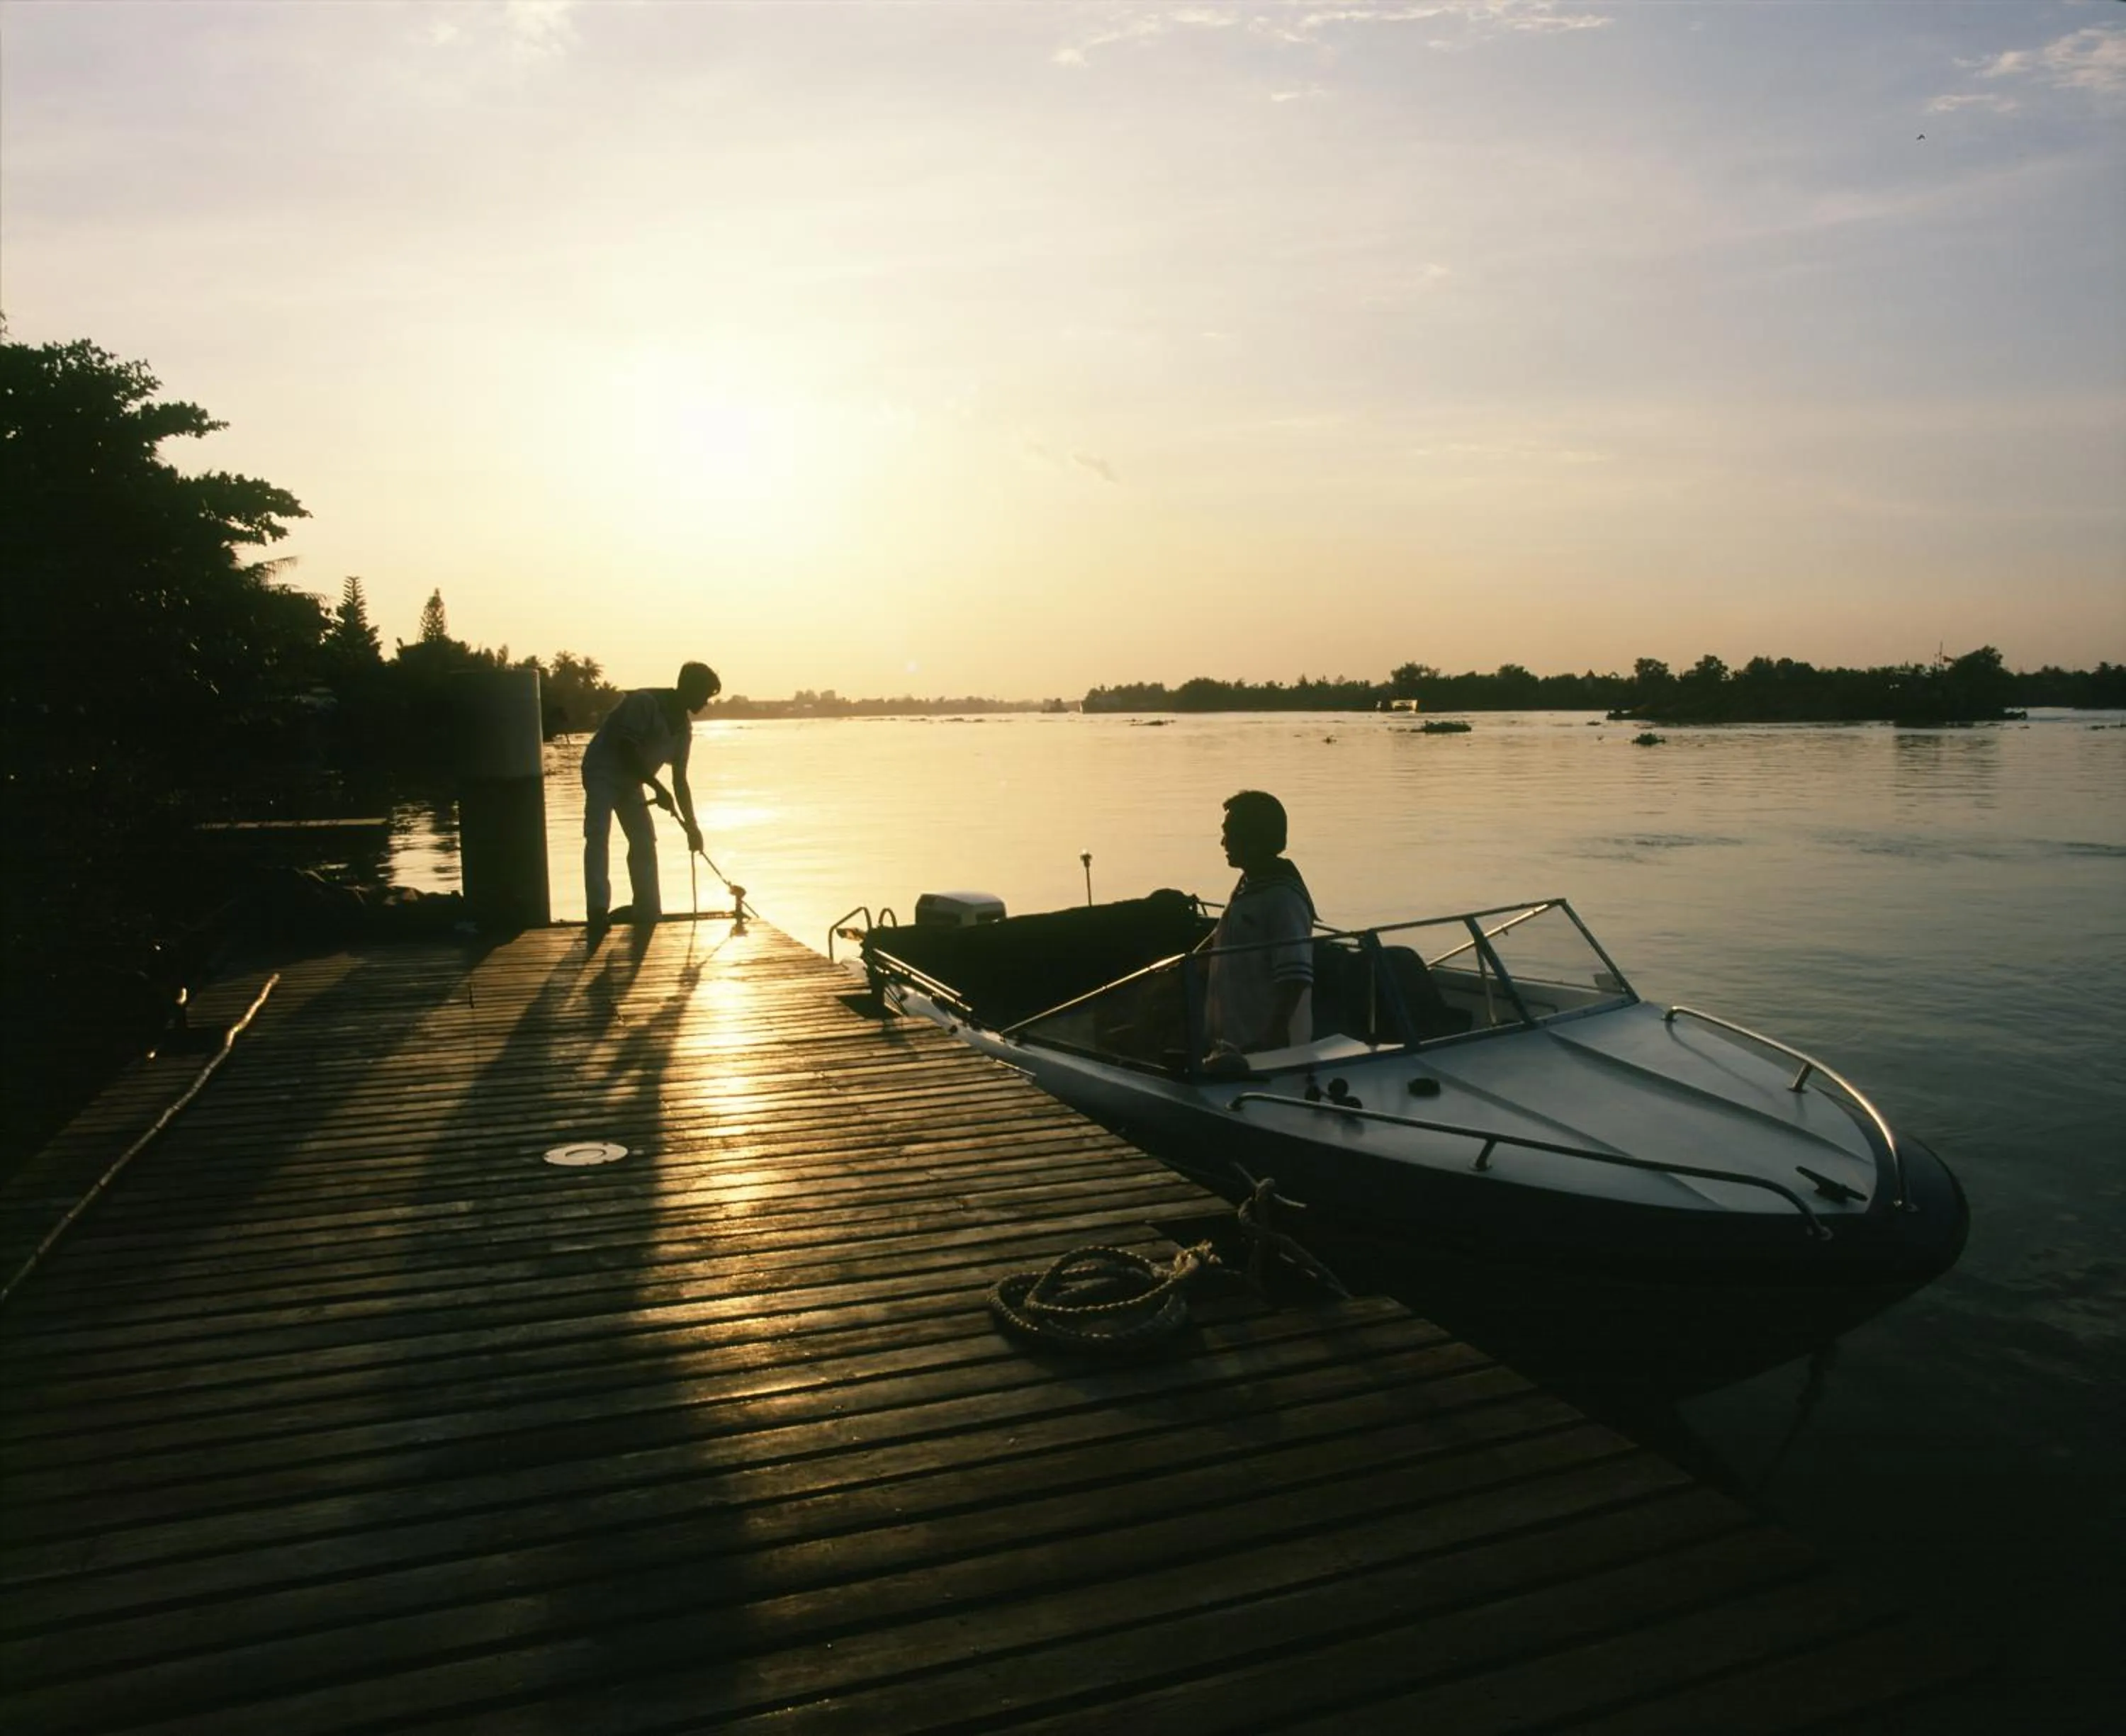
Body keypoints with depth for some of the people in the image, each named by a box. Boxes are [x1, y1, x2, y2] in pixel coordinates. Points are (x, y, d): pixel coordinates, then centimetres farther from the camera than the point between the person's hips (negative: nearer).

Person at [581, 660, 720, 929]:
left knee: (645, 841, 4)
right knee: (598, 837, -19)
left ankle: (648, 912, 10)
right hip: (603, 772, -8)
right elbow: (627, 749, -27)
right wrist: (658, 788, -28)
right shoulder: (645, 702, -23)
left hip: (631, 780, 8)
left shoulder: (684, 726, 0)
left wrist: (691, 825, -1)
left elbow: (680, 780, 4)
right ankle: (598, 910, -25)